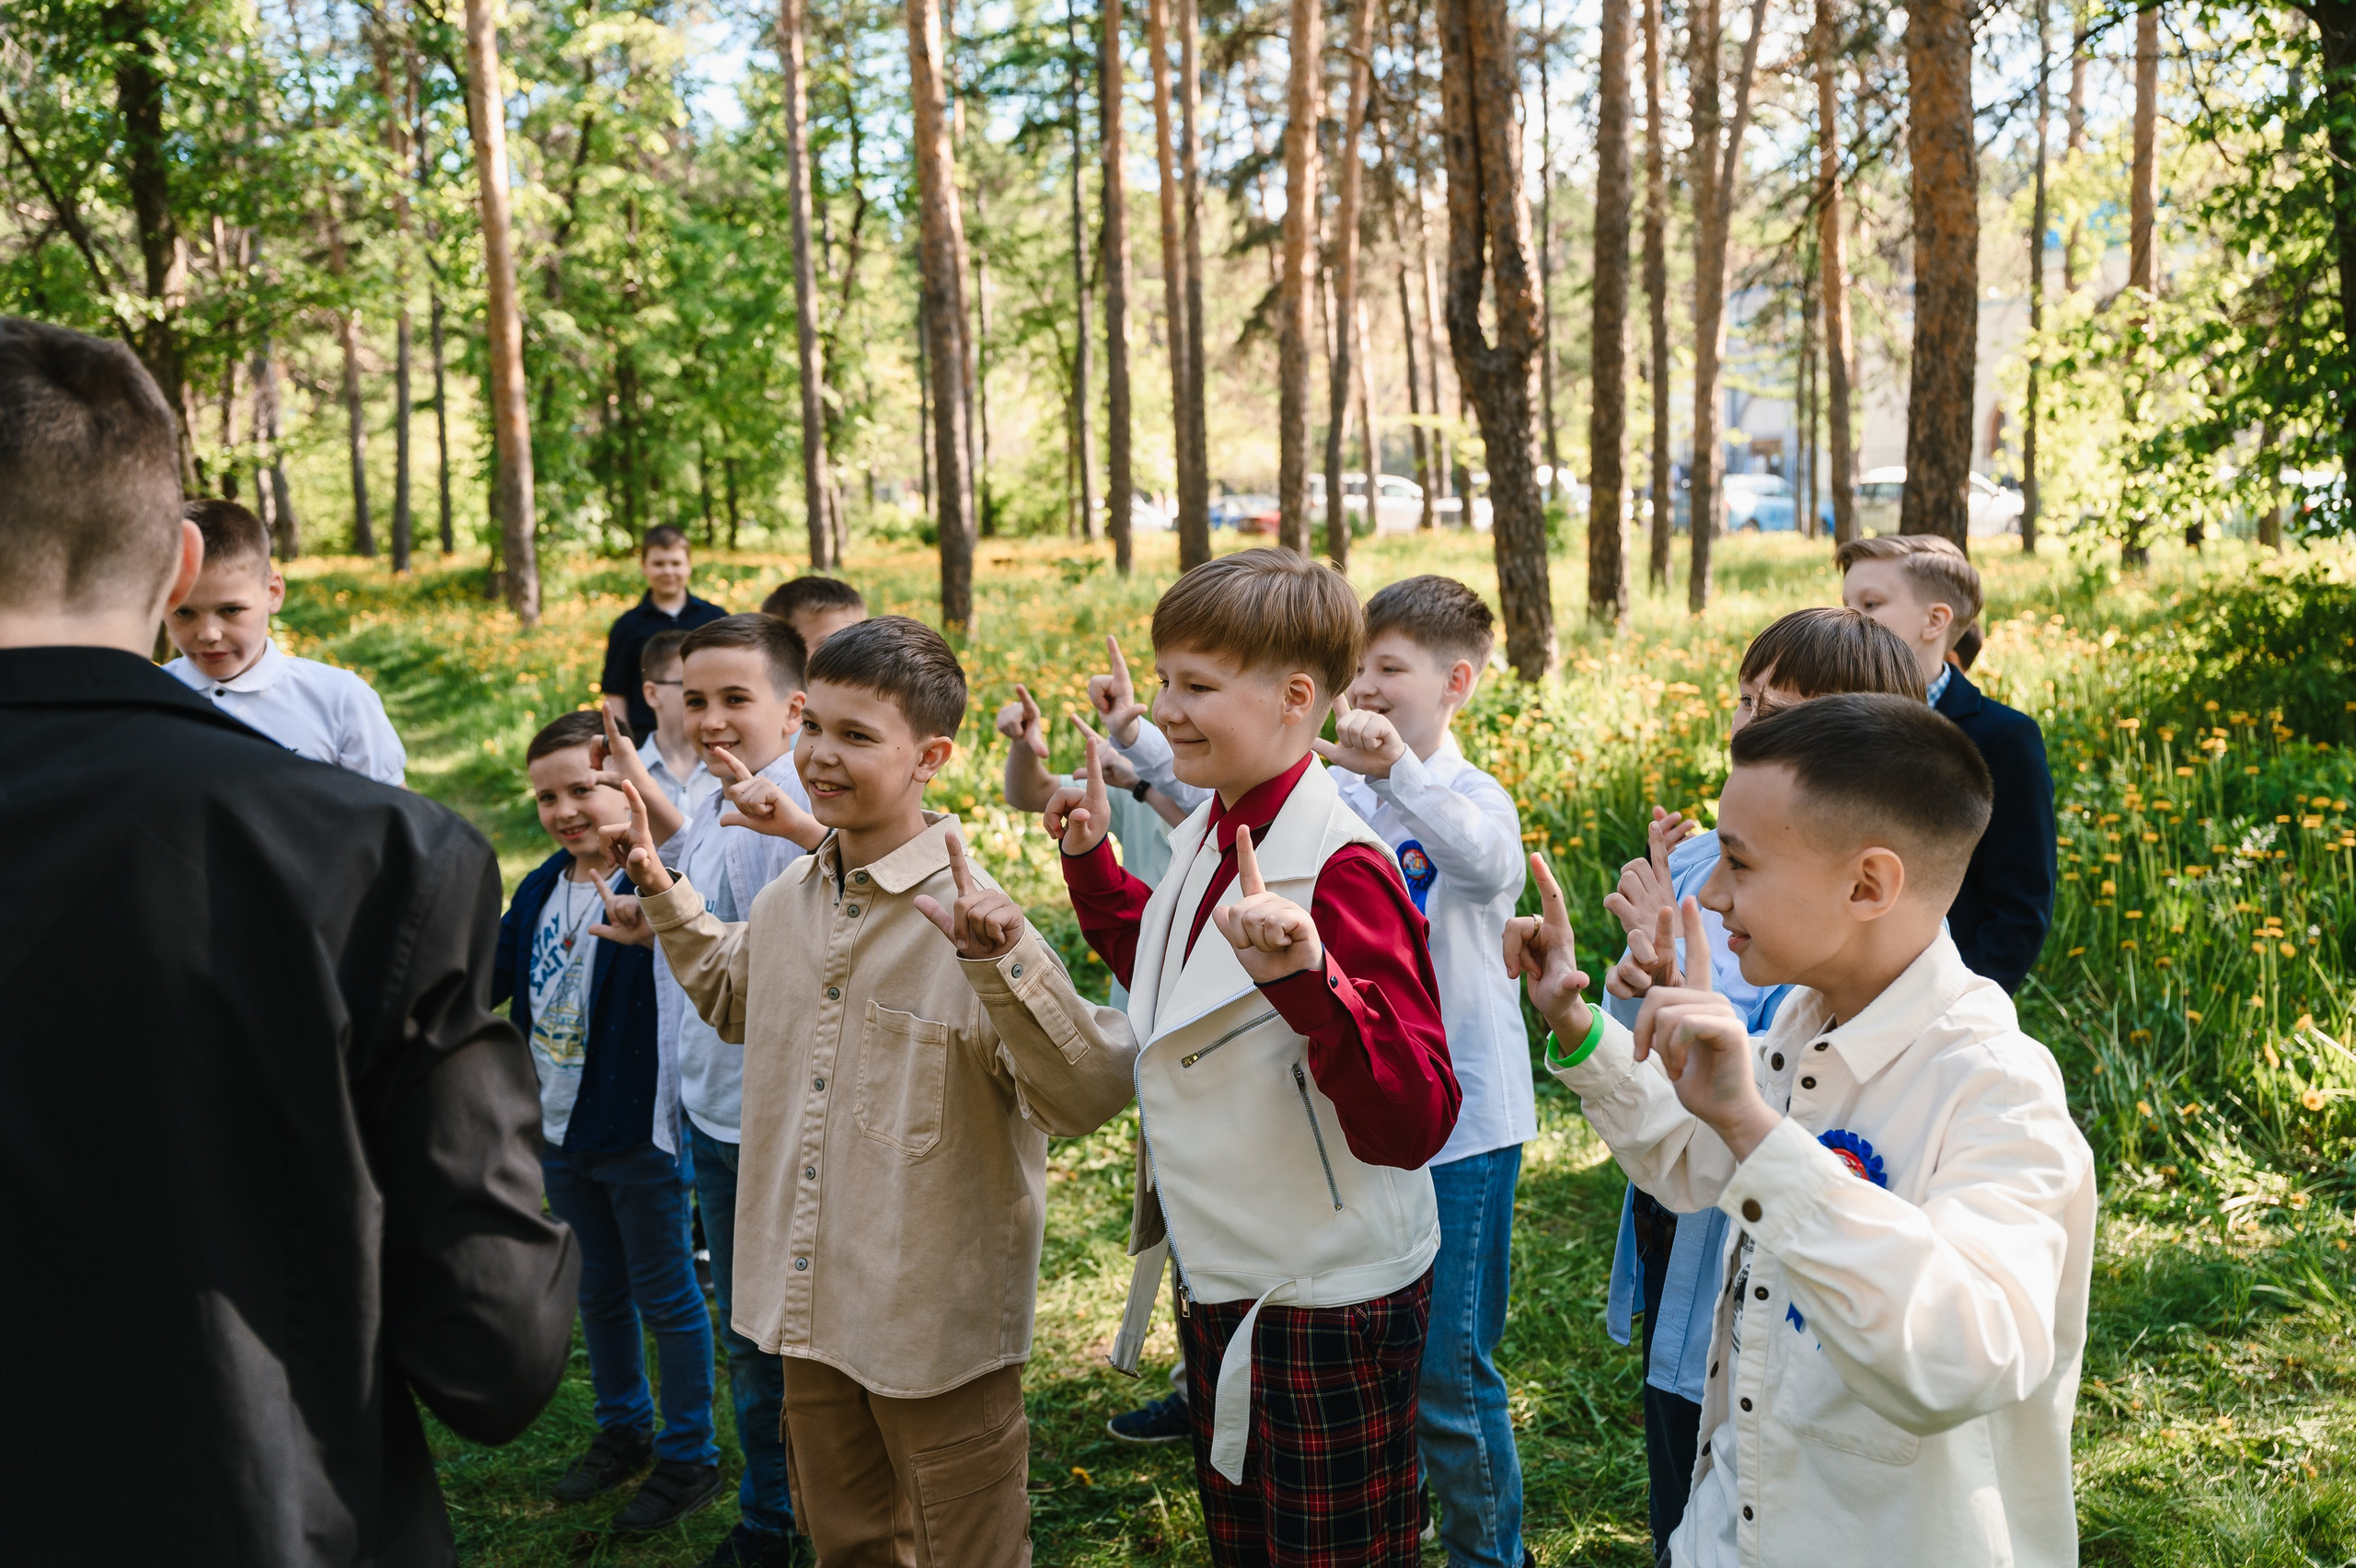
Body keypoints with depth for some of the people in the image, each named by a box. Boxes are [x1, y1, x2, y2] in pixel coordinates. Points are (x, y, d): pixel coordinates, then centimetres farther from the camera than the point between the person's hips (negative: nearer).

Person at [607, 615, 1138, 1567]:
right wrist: (662, 895, 13)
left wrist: (997, 960, -39)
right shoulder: (787, 900, 0)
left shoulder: (972, 917, -21)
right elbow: (735, 1000, 23)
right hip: (812, 1307, 6)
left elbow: (1090, 1096, -28)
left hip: (941, 1326, -6)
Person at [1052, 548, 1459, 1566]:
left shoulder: (1339, 871, -25)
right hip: (1219, 1279, 9)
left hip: (1327, 1304, -9)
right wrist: (1091, 862, 13)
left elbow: (1410, 1124, -30)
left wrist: (1307, 976, -43)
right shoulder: (1209, 834, 1)